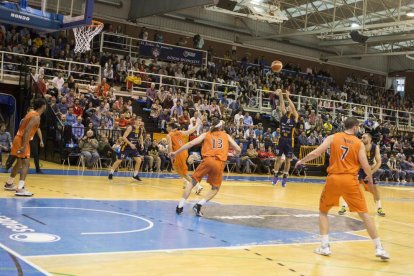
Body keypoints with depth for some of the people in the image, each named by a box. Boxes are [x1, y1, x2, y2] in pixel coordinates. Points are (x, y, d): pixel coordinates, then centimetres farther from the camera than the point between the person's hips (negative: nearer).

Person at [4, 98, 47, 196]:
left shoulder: (31, 113, 13)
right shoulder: (36, 117, -16)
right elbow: (27, 131, -25)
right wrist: (24, 146, -29)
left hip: (18, 139, 10)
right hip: (22, 140, -10)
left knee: (19, 163, 23)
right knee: (26, 164, -13)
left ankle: (9, 184, 36)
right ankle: (20, 189, -22)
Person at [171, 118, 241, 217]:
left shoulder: (206, 134, 17)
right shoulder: (227, 136, 19)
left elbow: (191, 143, 7)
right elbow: (238, 150, 14)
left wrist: (176, 152, 11)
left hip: (208, 160, 0)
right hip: (220, 163, 0)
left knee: (193, 181, 15)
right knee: (215, 188, 17)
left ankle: (180, 206, 6)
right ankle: (199, 205, -1)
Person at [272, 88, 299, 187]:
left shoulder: (295, 117, -1)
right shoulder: (284, 115, 5)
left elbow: (293, 107, -17)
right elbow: (282, 105, -9)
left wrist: (288, 97, -21)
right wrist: (280, 95, -23)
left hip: (289, 141, -2)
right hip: (281, 139, 2)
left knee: (287, 160, 4)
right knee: (278, 158, 5)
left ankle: (285, 177, 15)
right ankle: (276, 176, 16)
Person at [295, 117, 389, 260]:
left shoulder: (332, 137, 3)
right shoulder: (359, 143, 3)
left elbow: (315, 153, -3)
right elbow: (366, 166, -2)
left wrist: (301, 161, 13)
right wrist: (370, 179, 17)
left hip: (333, 179, 1)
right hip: (350, 180, 0)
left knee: (323, 211, 18)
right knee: (364, 214, 8)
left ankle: (325, 246, 10)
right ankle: (379, 248, 7)